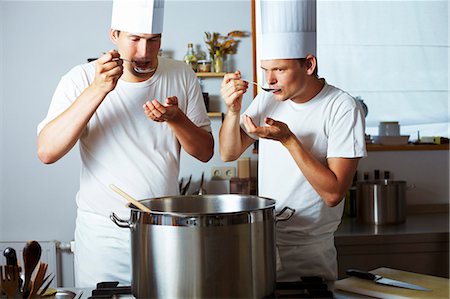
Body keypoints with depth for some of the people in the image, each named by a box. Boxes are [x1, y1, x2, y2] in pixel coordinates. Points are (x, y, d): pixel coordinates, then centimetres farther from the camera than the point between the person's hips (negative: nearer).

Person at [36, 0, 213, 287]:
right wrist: (97, 90, -27)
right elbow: (46, 152, -20)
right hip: (104, 231, -2)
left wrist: (176, 118, -18)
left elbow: (205, 152, 2)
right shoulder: (81, 80, -9)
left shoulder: (181, 75, -1)